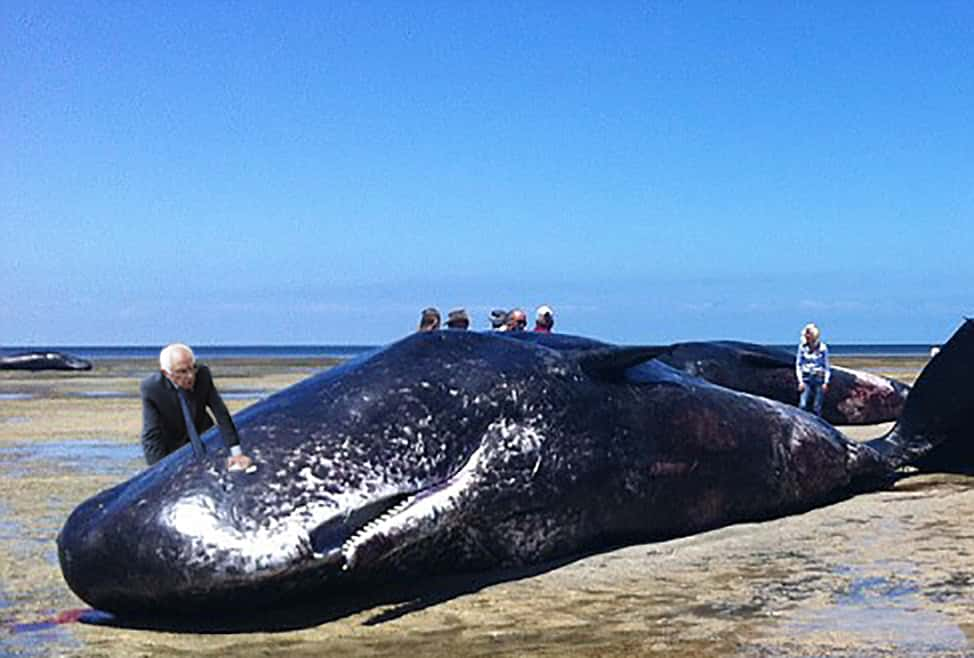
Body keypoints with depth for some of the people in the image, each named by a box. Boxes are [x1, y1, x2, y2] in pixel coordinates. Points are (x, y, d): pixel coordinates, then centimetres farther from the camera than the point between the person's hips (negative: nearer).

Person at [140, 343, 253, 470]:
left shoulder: (202, 374, -20)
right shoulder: (151, 388, -25)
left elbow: (221, 413, -18)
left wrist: (237, 453, -23)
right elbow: (151, 436, -24)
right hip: (173, 451, -2)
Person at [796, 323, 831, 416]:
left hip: (819, 378, -1)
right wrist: (800, 381, -2)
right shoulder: (802, 347, 0)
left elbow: (827, 366, 3)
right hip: (806, 378, 1)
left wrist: (826, 382, -4)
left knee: (817, 408, 1)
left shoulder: (822, 348, -4)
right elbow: (798, 365, 6)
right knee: (803, 405, -11)